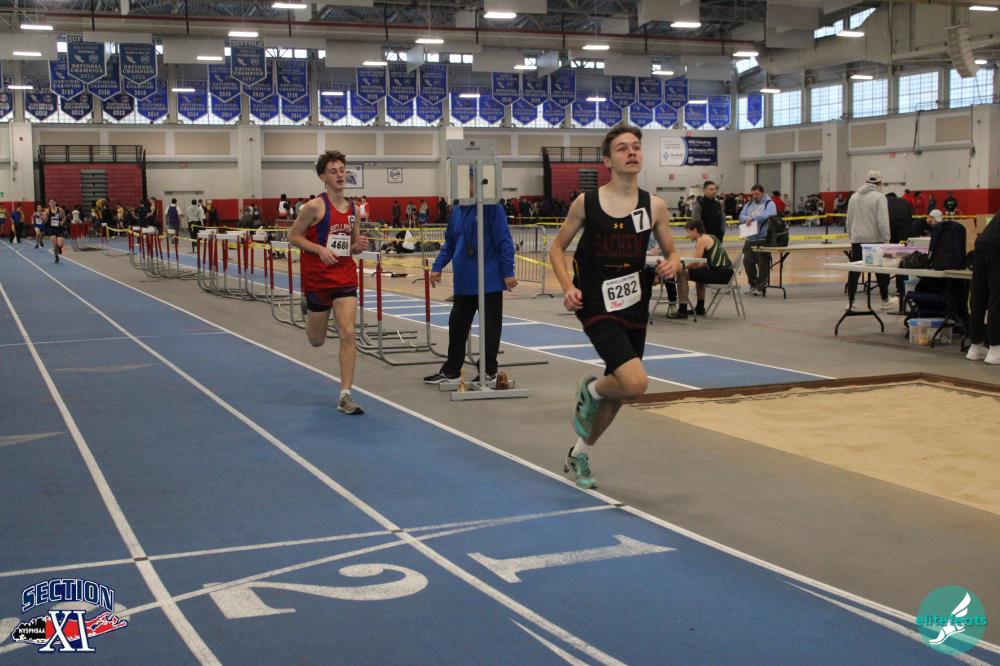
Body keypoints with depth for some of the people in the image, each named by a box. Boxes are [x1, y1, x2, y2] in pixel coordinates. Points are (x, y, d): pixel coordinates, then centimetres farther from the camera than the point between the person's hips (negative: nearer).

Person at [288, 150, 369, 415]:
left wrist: (359, 245, -6)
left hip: (345, 277, 3)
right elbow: (293, 236, -7)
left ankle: (345, 395, -6)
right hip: (317, 278, -3)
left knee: (347, 334, -11)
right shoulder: (315, 207, -10)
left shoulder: (353, 210, 6)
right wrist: (320, 249, -21)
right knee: (317, 340, 12)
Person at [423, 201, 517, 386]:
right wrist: (437, 267, 11)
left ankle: (489, 373, 15)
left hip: (489, 281, -6)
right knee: (457, 325, 13)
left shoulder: (492, 207, -10)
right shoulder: (457, 211, 9)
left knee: (490, 327, 3)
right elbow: (449, 244, 19)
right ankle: (450, 371, 26)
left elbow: (504, 242, -11)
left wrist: (508, 272, -13)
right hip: (464, 282, 6)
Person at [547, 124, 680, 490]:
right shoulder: (586, 203, -7)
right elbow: (557, 248, 3)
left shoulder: (654, 206, 0)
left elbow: (672, 253, 10)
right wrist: (568, 287, -13)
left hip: (634, 308, 5)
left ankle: (579, 455, 38)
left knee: (618, 392, 14)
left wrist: (672, 265, -14)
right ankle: (590, 391, 12)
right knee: (636, 382, -23)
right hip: (597, 308, -5)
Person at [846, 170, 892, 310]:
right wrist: (886, 238, -10)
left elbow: (849, 220, 13)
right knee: (881, 271, 8)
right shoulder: (879, 197, -8)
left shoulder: (854, 196, 9)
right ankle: (885, 301, 14)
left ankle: (850, 301, 6)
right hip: (874, 239, -4)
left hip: (857, 239, 4)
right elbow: (882, 221, -15)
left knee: (854, 271, 7)